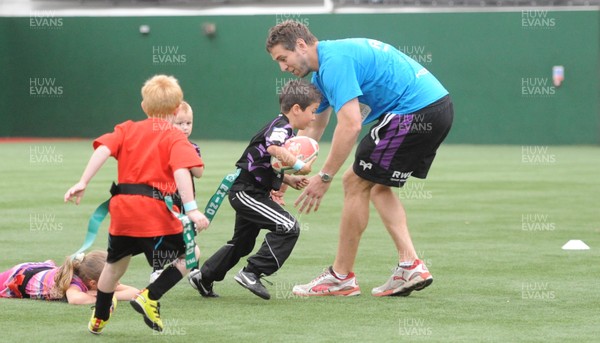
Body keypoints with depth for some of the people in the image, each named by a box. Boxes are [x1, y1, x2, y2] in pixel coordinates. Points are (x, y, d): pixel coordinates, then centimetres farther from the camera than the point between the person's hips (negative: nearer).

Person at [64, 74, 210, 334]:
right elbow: (181, 171, -16)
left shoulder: (127, 129, 14)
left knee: (116, 263, 25)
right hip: (155, 210, -5)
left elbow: (103, 149, -3)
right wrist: (191, 208, -21)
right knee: (189, 256, 9)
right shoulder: (175, 138, 1)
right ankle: (150, 298, -6)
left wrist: (83, 183, -8)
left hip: (122, 208, 5)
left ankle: (98, 318, 37)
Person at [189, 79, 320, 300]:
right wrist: (300, 167, -27)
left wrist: (290, 180, 9)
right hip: (246, 192, -11)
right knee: (288, 227, -19)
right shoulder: (280, 127, -16)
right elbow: (275, 149, -38)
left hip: (247, 193, 11)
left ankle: (204, 277, 36)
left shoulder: (283, 130, 16)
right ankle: (252, 273, -18)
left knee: (242, 243, 24)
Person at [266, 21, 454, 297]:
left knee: (356, 183, -3)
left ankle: (341, 277, 4)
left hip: (416, 110, -10)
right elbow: (312, 128, 28)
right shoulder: (322, 70, 19)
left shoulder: (334, 62, -15)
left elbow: (350, 124, -23)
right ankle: (410, 266, 10)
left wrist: (325, 177, -18)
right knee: (378, 186, 19)